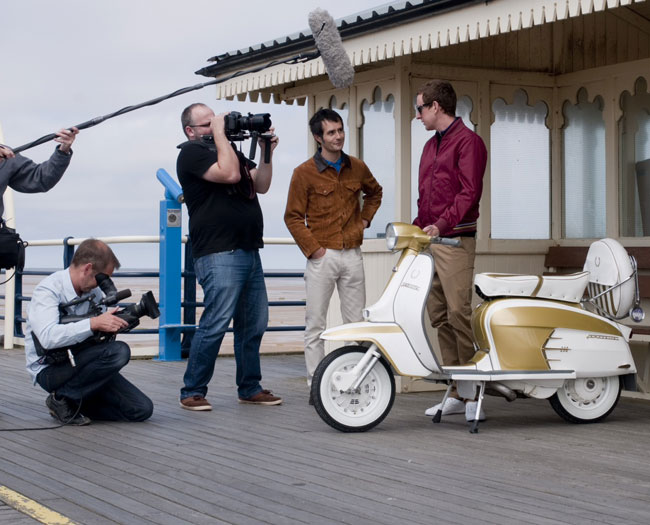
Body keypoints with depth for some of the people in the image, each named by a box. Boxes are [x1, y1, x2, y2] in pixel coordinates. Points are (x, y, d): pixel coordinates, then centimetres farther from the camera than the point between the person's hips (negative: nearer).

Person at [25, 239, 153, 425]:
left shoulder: (94, 291, 7)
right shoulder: (48, 290, -16)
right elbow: (48, 337, -33)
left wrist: (116, 323, -3)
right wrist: (94, 323, -38)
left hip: (80, 364, 8)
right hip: (50, 370, -8)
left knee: (141, 410, -6)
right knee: (118, 351, -30)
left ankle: (76, 403, 9)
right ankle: (62, 399, -14)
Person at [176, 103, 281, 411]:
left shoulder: (230, 150, 23)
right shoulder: (192, 152, -4)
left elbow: (261, 185, 18)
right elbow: (230, 174, -19)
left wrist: (266, 152, 6)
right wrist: (219, 133, -11)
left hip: (249, 251, 9)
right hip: (219, 255, -9)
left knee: (254, 324, 10)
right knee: (216, 324, -13)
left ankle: (250, 388, 19)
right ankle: (192, 392, -5)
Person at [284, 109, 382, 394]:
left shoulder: (357, 168, 8)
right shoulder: (304, 173, -5)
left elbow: (374, 192, 29)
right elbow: (293, 217, -3)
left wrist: (365, 219, 13)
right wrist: (313, 249, -9)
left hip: (352, 255, 4)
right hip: (322, 256, -4)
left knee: (356, 322, 5)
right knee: (315, 324, -2)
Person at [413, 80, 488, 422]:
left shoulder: (467, 141, -3)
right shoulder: (431, 146, 24)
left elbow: (469, 192, -14)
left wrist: (442, 224, -24)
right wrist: (416, 228, 17)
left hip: (455, 240, -9)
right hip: (428, 241, 9)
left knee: (459, 313, -14)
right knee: (439, 316, 6)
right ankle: (456, 394, 9)